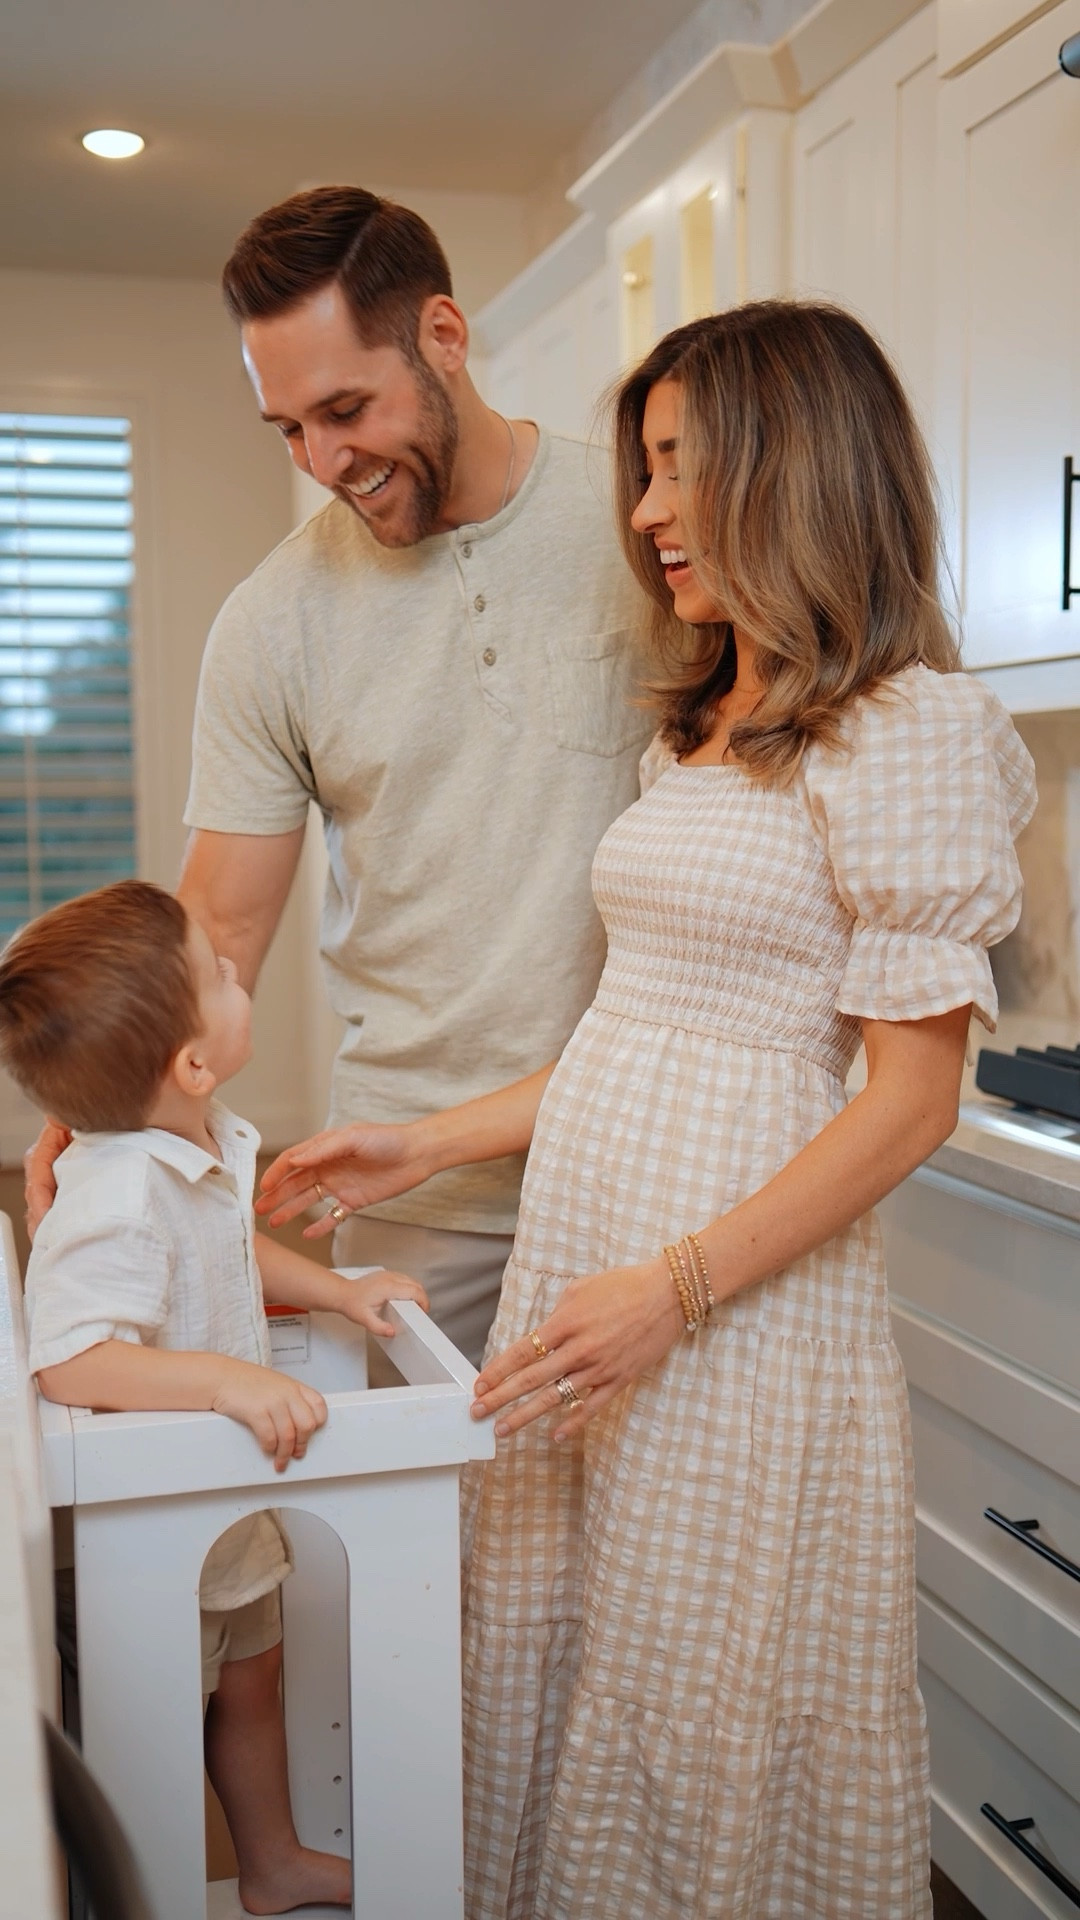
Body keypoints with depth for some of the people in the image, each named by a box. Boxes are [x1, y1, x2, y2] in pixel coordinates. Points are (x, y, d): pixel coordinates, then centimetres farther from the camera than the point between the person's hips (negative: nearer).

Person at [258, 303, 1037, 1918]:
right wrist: (425, 1148, 13)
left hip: (746, 1275, -7)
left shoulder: (911, 727, -11)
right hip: (578, 1243, 8)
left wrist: (673, 1290, -20)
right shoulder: (700, 732, 14)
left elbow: (912, 1100, -15)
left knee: (703, 1712, 8)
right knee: (543, 1675, 17)